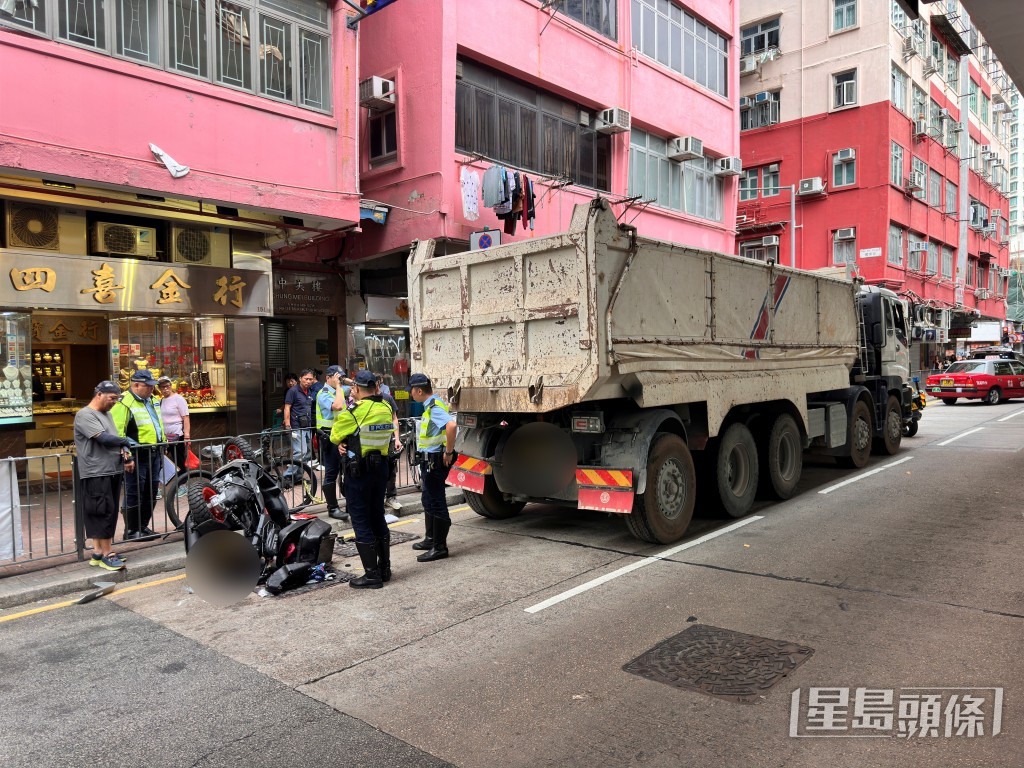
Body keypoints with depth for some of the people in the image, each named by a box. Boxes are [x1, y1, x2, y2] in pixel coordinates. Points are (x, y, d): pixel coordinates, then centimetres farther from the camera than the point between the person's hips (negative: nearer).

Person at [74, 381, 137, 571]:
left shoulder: (106, 414, 18)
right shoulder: (85, 415, -10)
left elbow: (116, 439, 19)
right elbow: (104, 438, -20)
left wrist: (126, 456, 2)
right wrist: (126, 442, -4)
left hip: (112, 472, 9)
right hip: (96, 474, -9)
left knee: (109, 513, 11)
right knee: (103, 513, -6)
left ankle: (98, 551, 19)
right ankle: (106, 554, 0)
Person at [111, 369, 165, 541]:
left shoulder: (151, 401, 16)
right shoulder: (124, 404, -13)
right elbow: (117, 432, -20)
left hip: (154, 455, 9)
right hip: (138, 456, -9)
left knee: (150, 494, 14)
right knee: (134, 495, -1)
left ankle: (144, 527, 25)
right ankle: (131, 531, 9)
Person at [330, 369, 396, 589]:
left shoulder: (351, 413, -19)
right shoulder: (386, 409, -1)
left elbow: (335, 437, -5)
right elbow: (383, 433, 6)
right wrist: (350, 442, -1)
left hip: (358, 472, -7)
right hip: (381, 467, 7)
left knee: (361, 521, 1)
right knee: (378, 517, 17)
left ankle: (372, 575, 5)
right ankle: (384, 568, 26)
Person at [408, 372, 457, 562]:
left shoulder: (434, 407, -20)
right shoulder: (430, 405, 12)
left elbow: (451, 425, -38)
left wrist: (449, 452, -29)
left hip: (435, 461, -11)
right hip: (429, 460, 11)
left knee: (436, 503, -4)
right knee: (428, 500, 20)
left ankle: (439, 547, 2)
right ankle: (431, 539, 33)